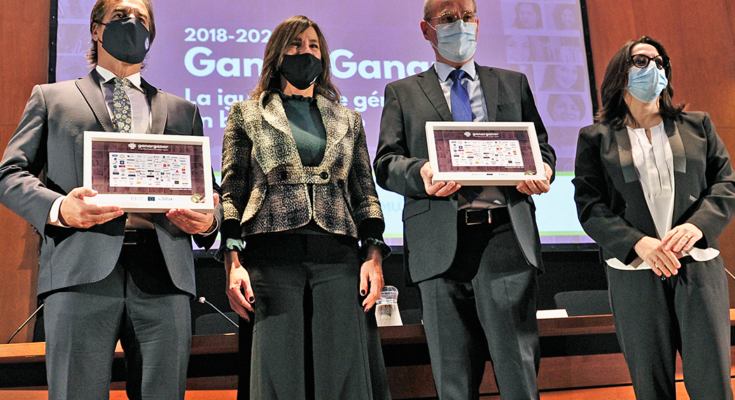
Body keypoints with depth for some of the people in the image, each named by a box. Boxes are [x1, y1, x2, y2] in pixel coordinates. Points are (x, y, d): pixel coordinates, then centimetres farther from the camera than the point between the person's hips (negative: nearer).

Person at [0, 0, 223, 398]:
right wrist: (57, 208, -11)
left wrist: (208, 219, -4)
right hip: (82, 267, -1)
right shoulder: (51, 97, 20)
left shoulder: (182, 110, 25)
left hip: (164, 272, 2)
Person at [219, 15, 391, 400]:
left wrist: (374, 254, 1)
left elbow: (365, 193, 16)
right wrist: (233, 261, -5)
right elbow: (231, 192, 8)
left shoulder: (348, 120, 22)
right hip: (271, 257, -1)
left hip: (339, 257, 2)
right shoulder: (246, 114, 16)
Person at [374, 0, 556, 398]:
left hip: (506, 236, 1)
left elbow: (540, 145, 20)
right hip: (441, 244, 0)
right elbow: (385, 163, 7)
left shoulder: (512, 83, 21)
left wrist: (542, 171, -4)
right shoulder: (402, 92, 16)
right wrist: (421, 172, -15)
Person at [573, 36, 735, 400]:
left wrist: (696, 225, -14)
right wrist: (638, 243, -17)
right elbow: (589, 206, -2)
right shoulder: (595, 138, 6)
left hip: (698, 269, 2)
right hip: (634, 274, -1)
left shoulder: (697, 126, 14)